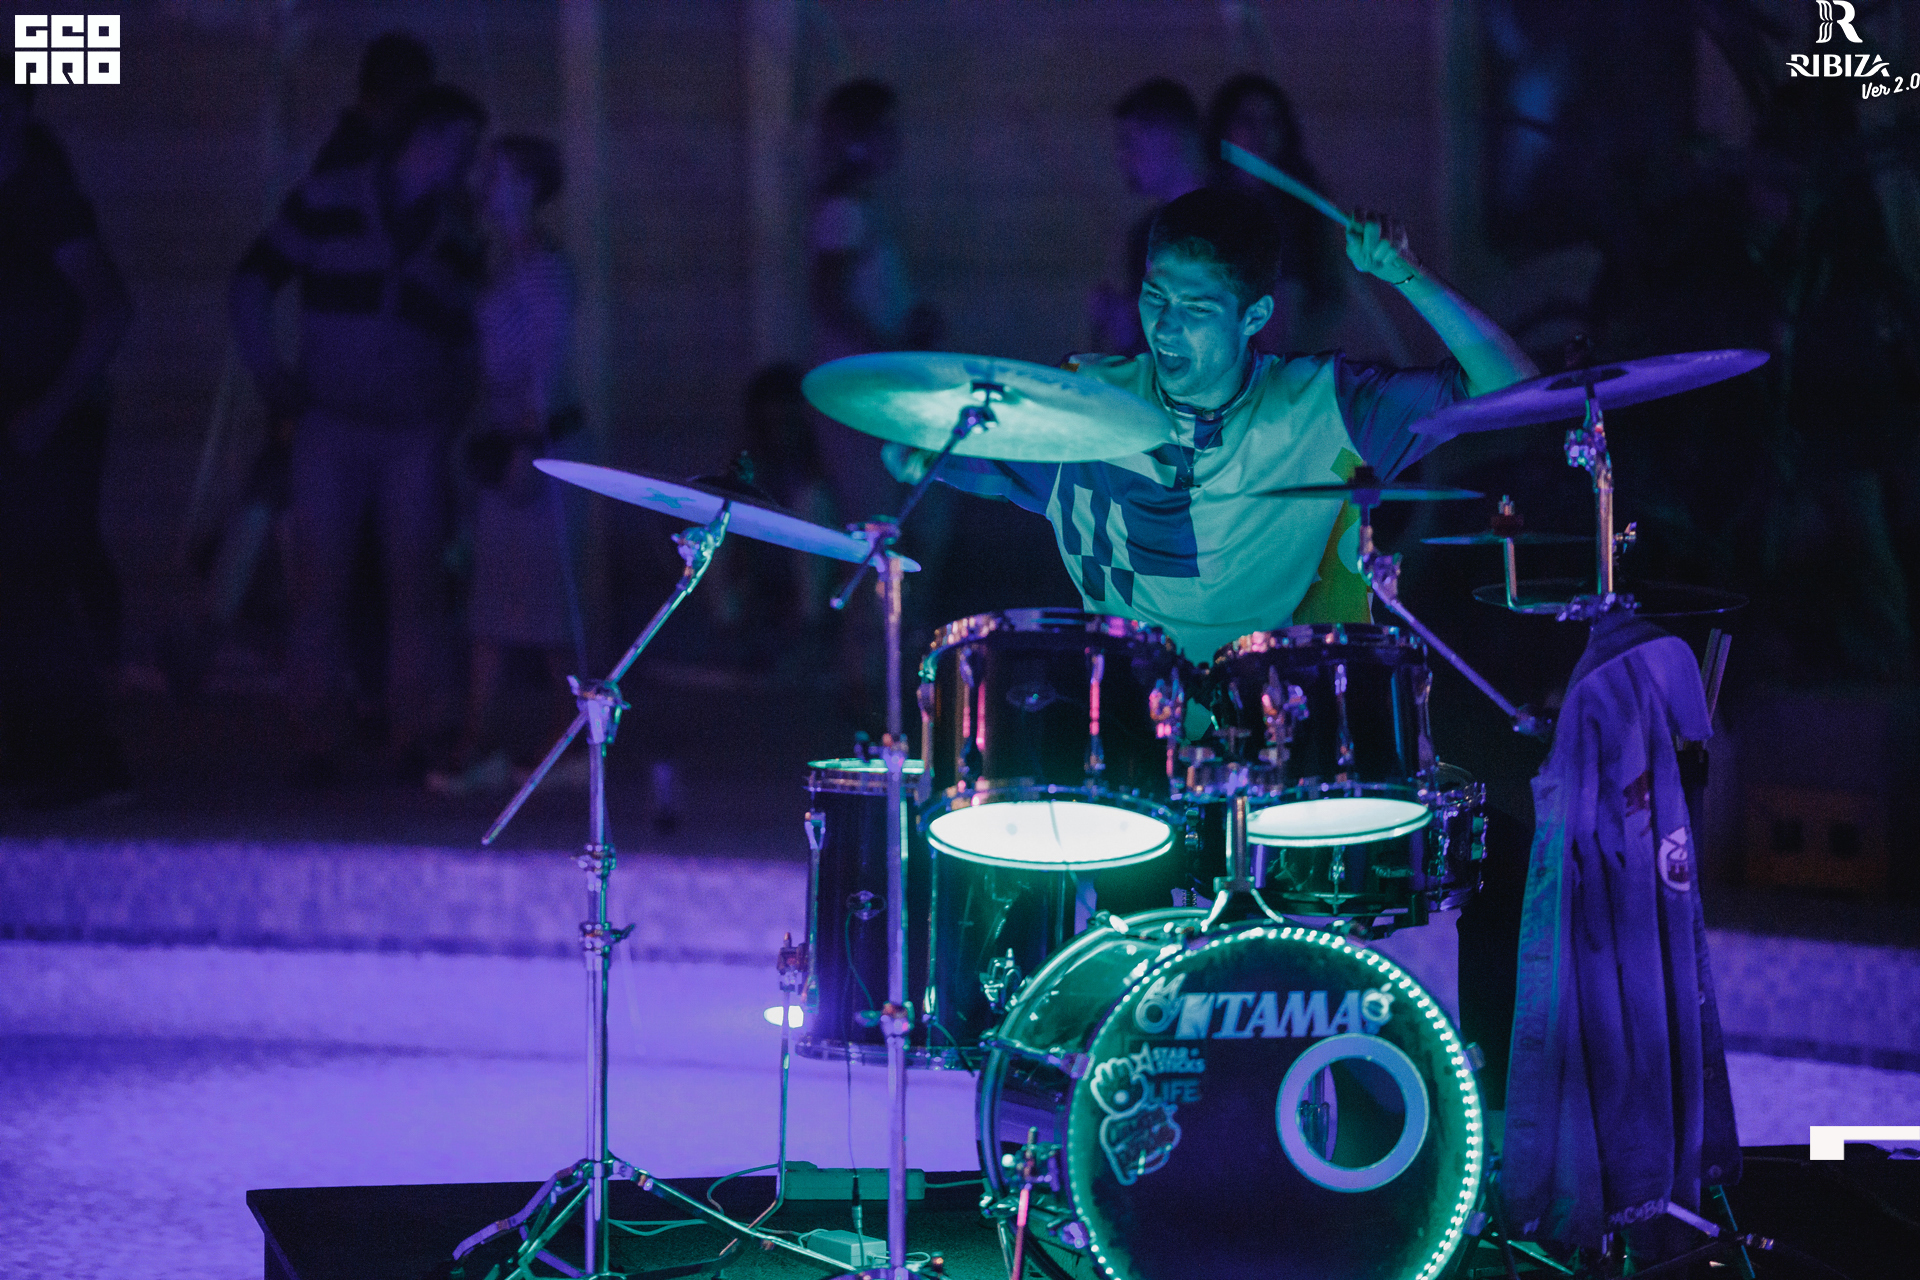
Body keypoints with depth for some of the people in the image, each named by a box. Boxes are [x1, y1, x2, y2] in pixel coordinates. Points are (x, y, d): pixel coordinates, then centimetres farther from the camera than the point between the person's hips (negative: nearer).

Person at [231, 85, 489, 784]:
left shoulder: (458, 235, 12)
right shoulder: (328, 201, 3)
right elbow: (252, 281, 7)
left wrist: (455, 412, 6)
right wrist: (267, 371, -2)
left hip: (415, 435, 2)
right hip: (330, 424, -2)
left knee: (416, 585, -3)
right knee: (318, 584, -4)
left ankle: (414, 743, 3)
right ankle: (317, 746, 2)